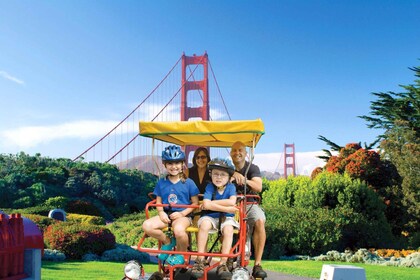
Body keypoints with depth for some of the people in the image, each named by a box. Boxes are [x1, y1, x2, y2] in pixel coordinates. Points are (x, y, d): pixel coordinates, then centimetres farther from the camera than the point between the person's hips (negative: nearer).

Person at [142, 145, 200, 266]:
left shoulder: (188, 183, 0)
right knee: (147, 225, -25)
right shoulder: (161, 183, 9)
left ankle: (180, 254, -4)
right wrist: (161, 212, -9)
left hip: (182, 215, -3)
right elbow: (158, 201, 11)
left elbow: (195, 203, 0)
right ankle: (167, 242, 4)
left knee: (178, 230, -38)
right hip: (166, 214, 4)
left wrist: (182, 213, -12)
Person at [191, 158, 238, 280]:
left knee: (228, 229, -32)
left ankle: (222, 264, -24)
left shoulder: (231, 187, -1)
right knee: (204, 224, -33)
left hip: (226, 217, 0)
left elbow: (232, 202, -21)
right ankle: (200, 260, -25)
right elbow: (206, 204, -20)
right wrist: (227, 208, -21)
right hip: (210, 216, 0)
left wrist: (211, 203, -17)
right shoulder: (210, 187, -3)